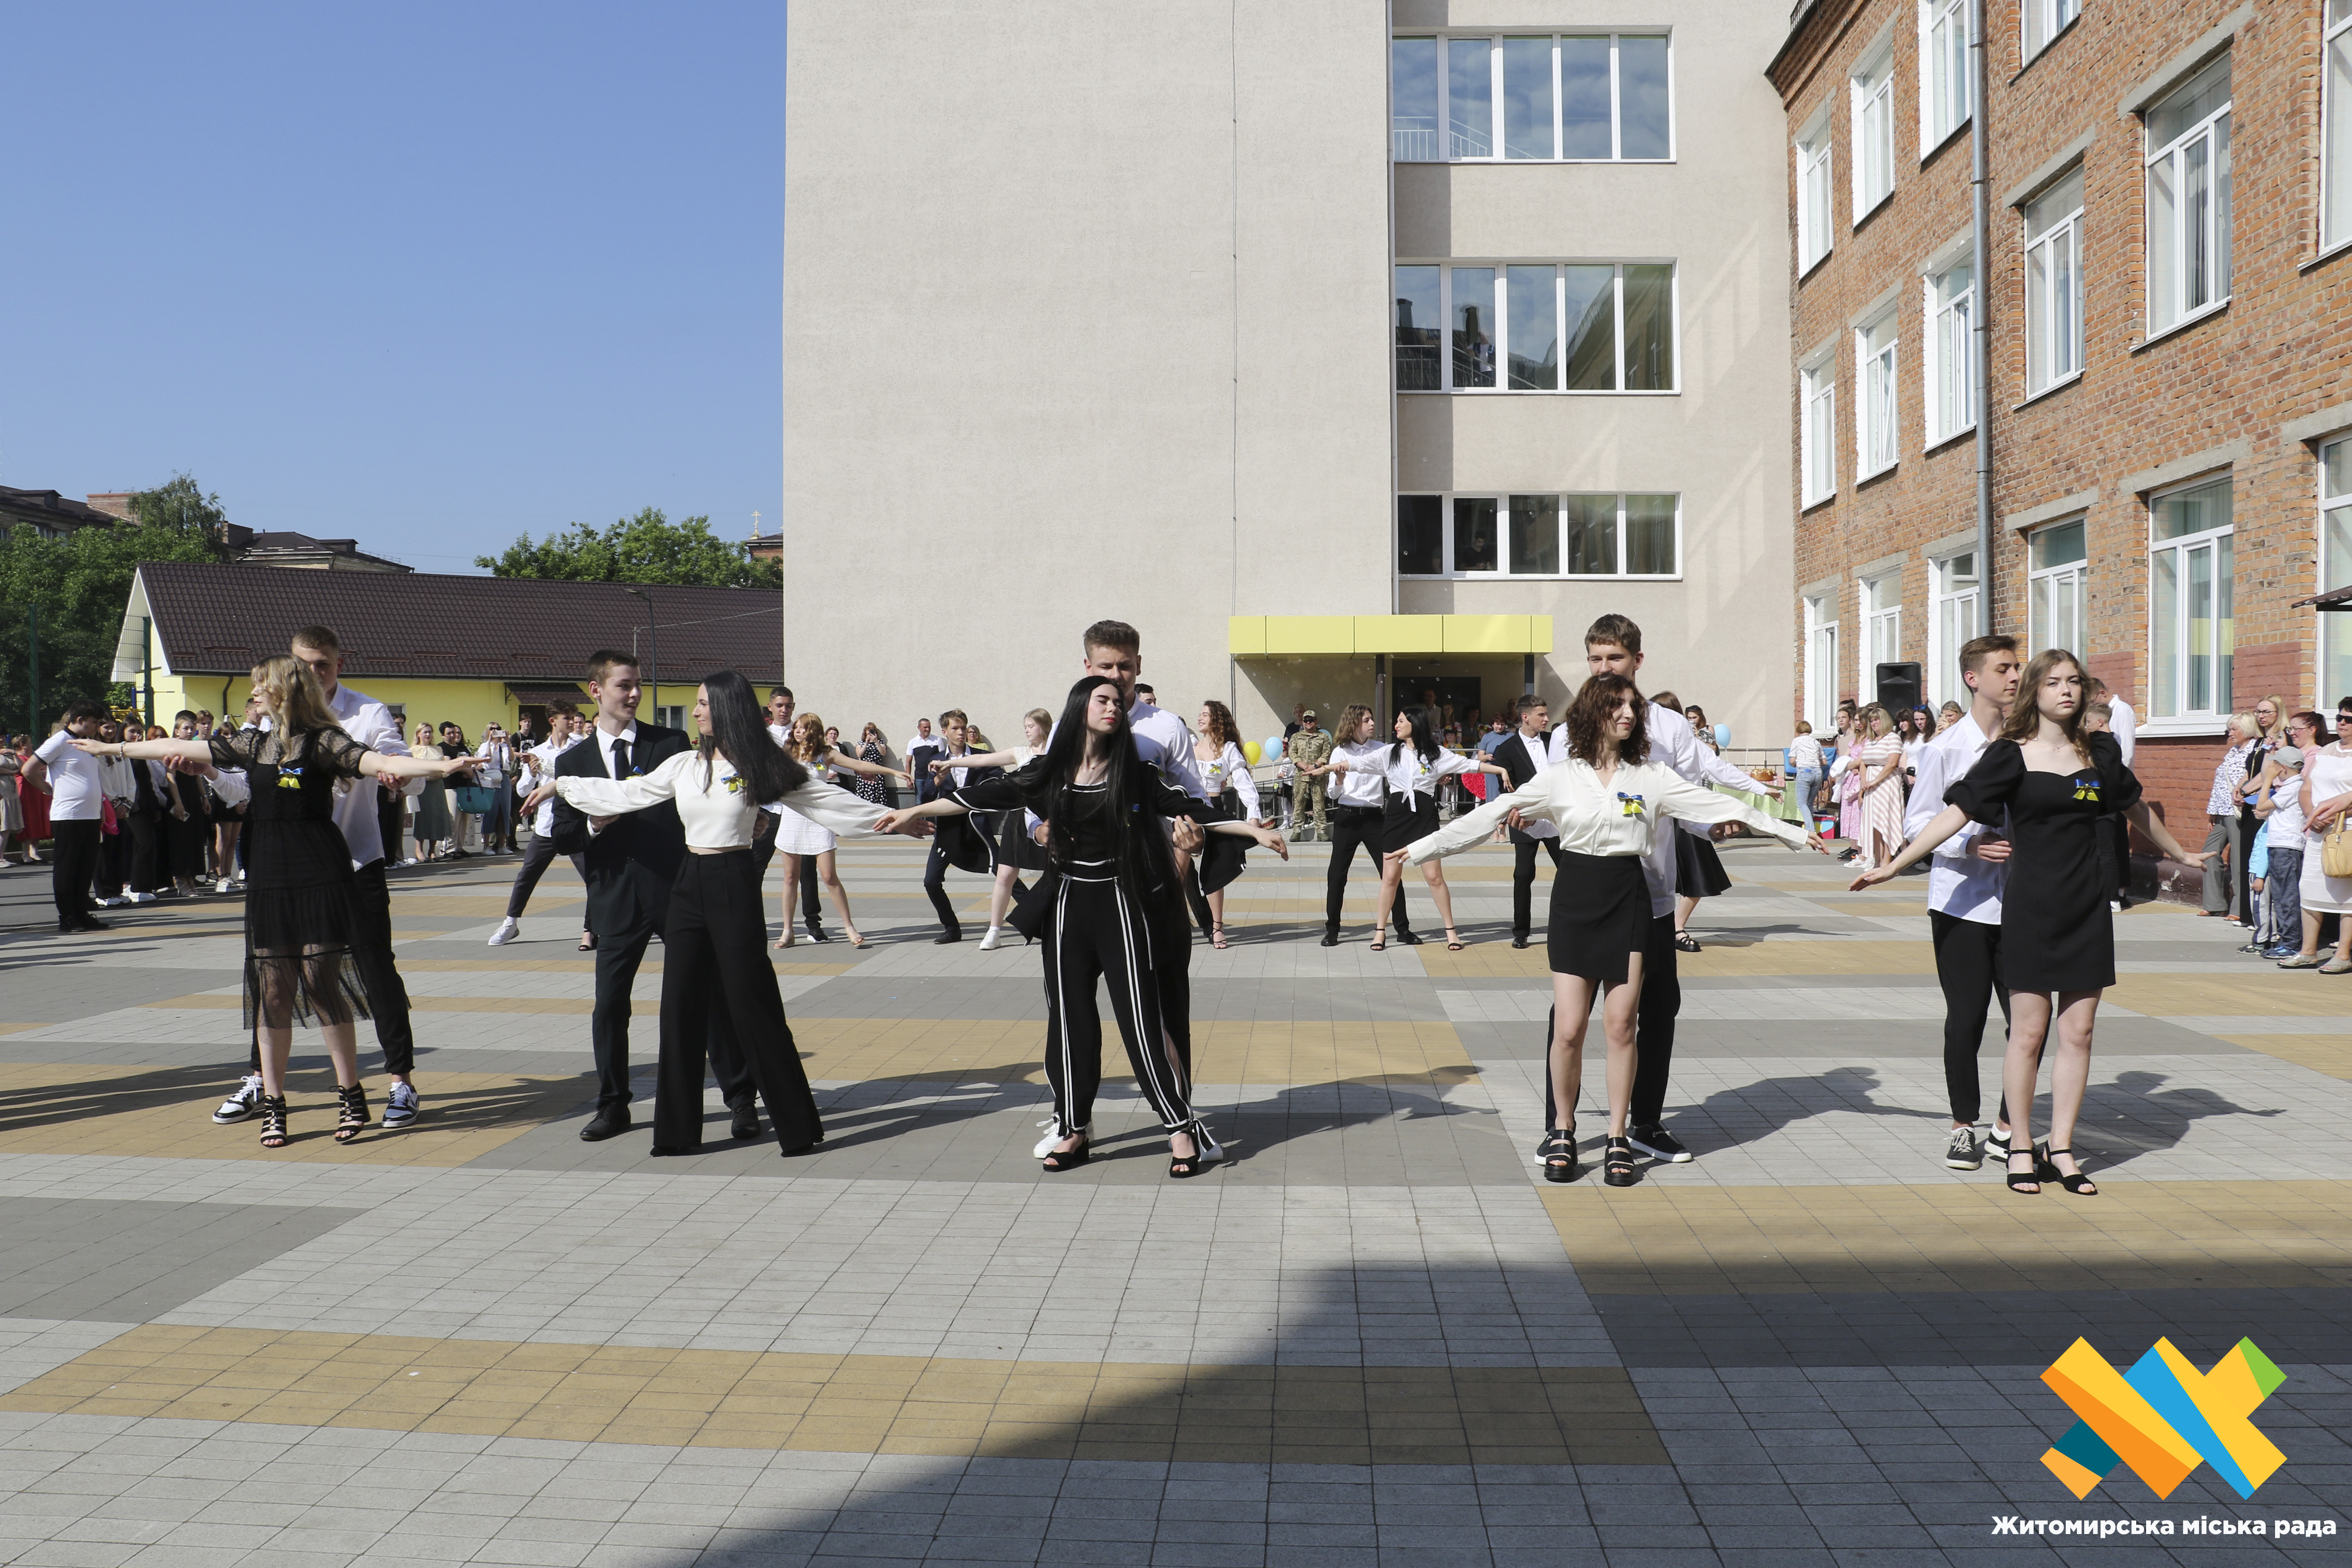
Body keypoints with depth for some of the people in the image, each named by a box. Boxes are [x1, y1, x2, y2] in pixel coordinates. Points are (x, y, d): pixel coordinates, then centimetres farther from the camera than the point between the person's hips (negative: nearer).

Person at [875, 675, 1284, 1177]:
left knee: (1141, 1017, -6)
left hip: (1122, 905, -3)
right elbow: (990, 794, 8)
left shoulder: (1135, 773, -1)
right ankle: (1073, 1130, 18)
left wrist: (1253, 830, -5)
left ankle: (1183, 1127, 1)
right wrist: (917, 812, 10)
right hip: (1068, 905, 3)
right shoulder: (1049, 773, 3)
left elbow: (1191, 808, 2)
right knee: (1069, 1018, 7)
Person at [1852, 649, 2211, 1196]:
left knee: (2078, 1033, 5)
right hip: (2032, 907, -4)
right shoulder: (2011, 755, -4)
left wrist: (2179, 853, 39)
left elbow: (2136, 808, 25)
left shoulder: (2099, 752, 8)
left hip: (2088, 906, 4)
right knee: (2028, 1033, 0)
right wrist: (1895, 864, -15)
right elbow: (1957, 812, -8)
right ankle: (2021, 1148, 11)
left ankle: (2061, 1148, 14)